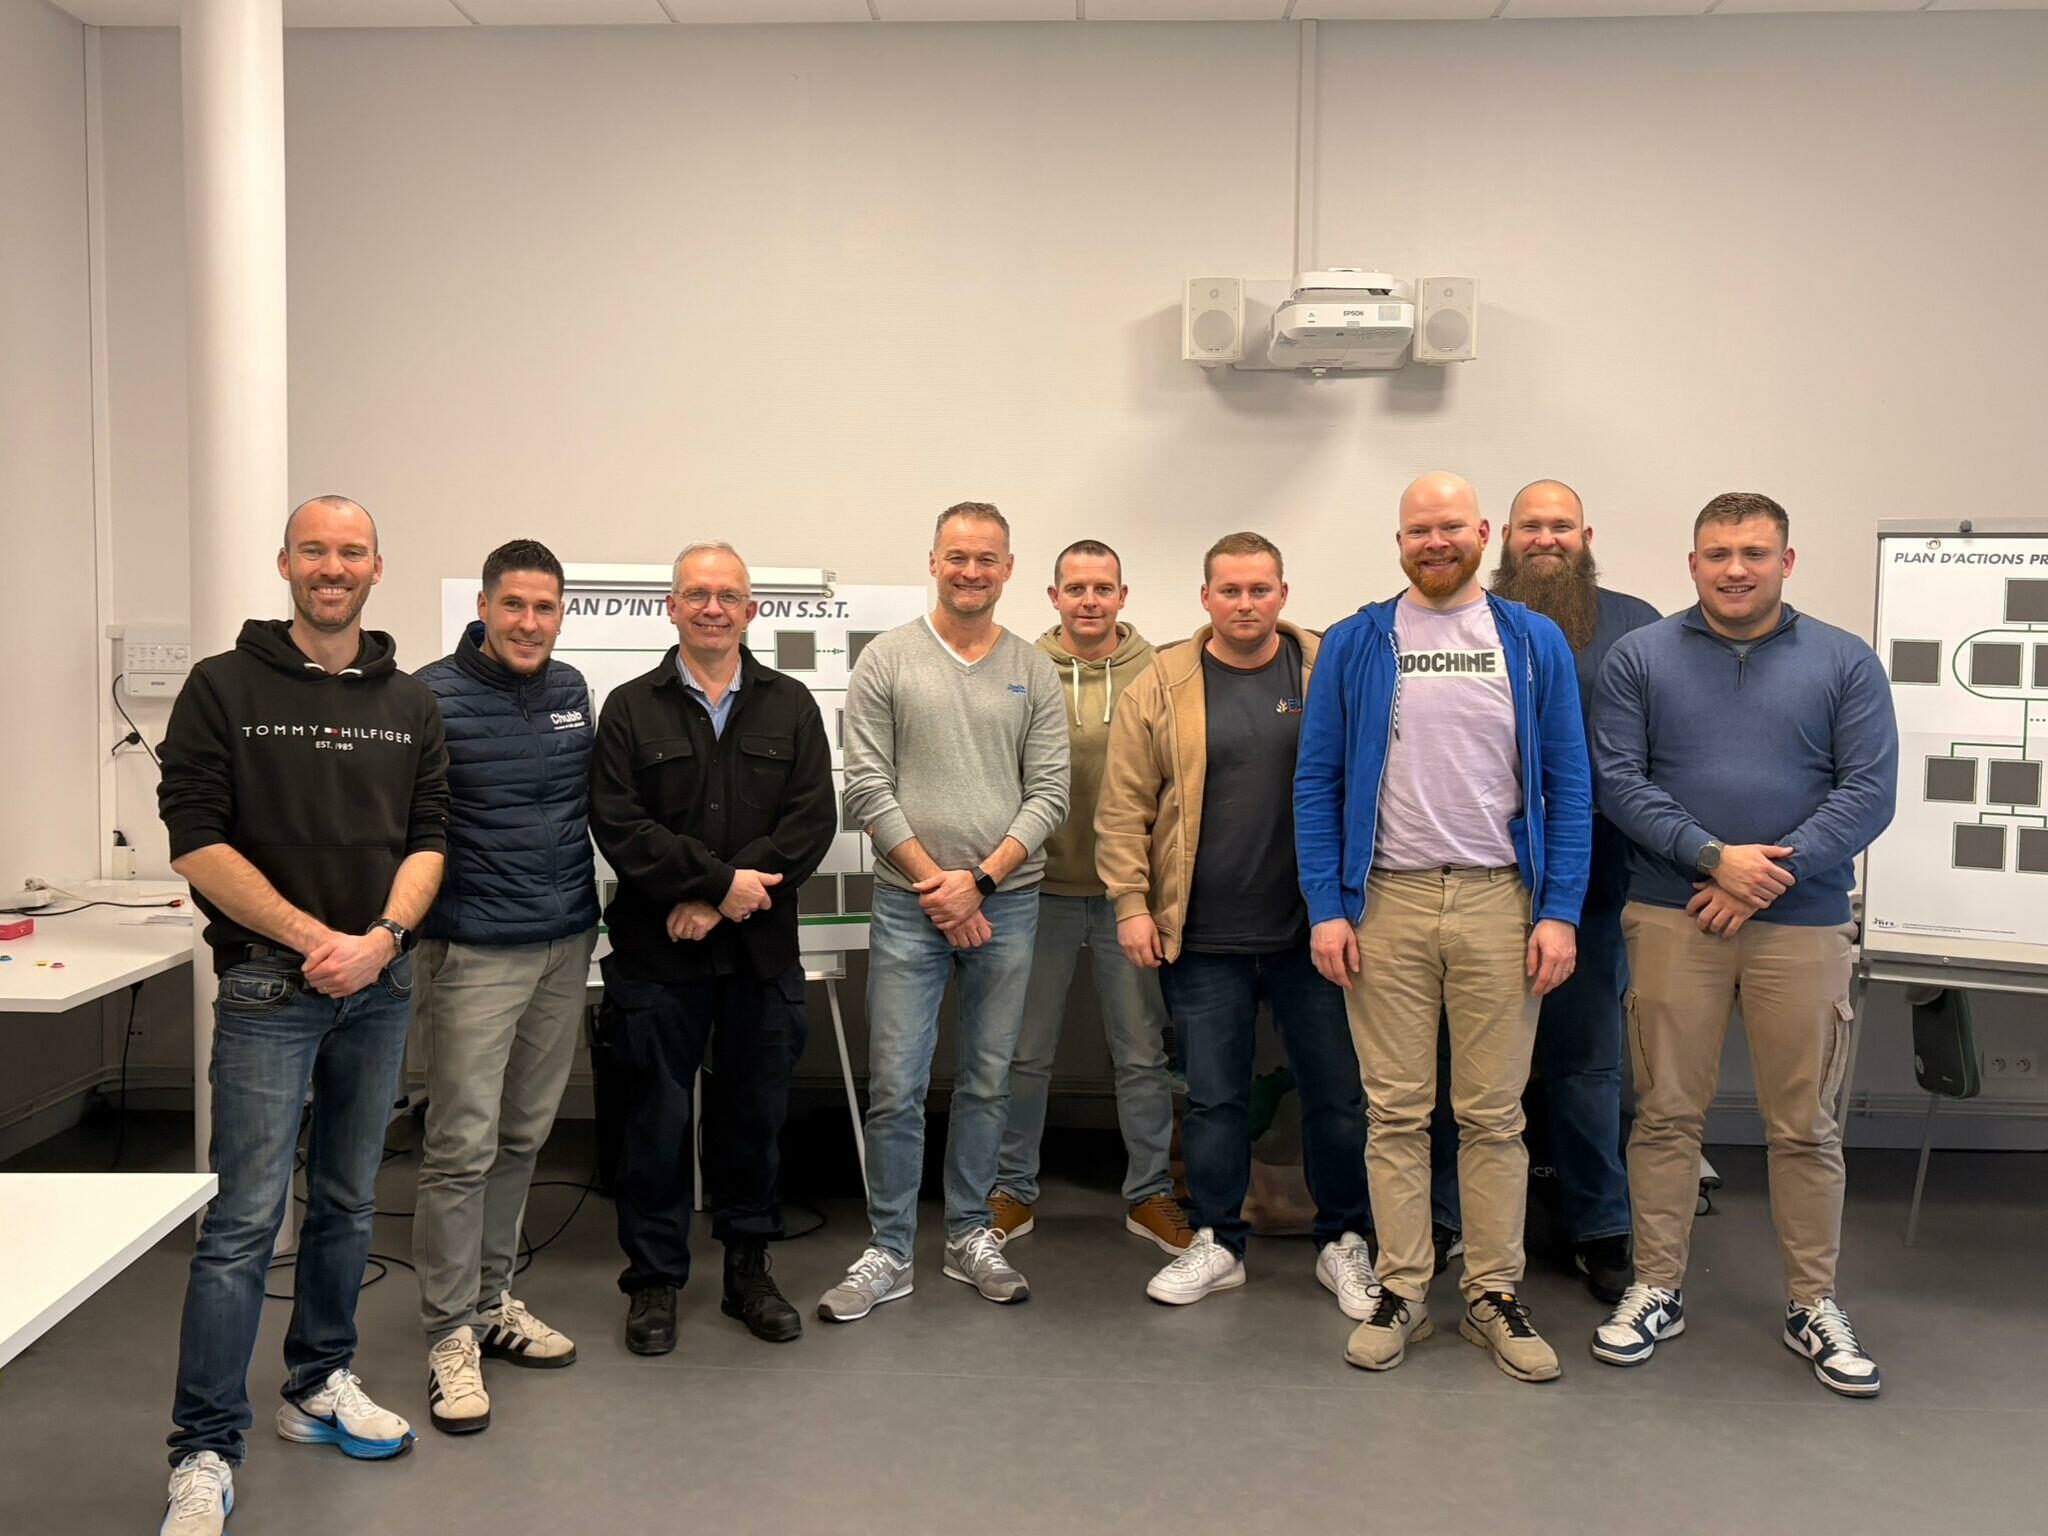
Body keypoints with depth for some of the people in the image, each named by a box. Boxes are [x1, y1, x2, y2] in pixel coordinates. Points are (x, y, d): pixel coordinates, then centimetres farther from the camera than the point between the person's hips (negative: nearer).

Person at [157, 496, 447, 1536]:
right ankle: (206, 1448, 7)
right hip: (269, 986, -4)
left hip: (380, 984, 4)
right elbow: (197, 841, -8)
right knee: (247, 1217, -4)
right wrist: (310, 936, -15)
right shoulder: (224, 687, -2)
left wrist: (383, 936, -12)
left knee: (348, 1201, 14)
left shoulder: (409, 703, 9)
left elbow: (427, 837, 5)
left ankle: (318, 1386, 31)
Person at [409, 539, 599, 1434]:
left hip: (565, 944, 6)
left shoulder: (571, 690, 9)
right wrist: (407, 923, -20)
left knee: (522, 1137, 15)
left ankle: (492, 1302, 29)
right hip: (473, 951, -6)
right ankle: (450, 1336, 11)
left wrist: (593, 907, 16)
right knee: (463, 1146, -2)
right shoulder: (433, 697, -9)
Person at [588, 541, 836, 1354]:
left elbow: (813, 819, -4)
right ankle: (654, 1280, 21)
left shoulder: (791, 706, 7)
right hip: (656, 953, -1)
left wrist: (720, 899, -14)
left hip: (761, 952, 2)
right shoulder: (631, 707, 3)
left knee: (756, 1113, 11)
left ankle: (748, 1270, 27)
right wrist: (721, 880, -16)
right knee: (655, 1119, 6)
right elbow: (619, 825, -8)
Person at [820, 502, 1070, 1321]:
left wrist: (981, 879, -10)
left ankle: (970, 1236, 27)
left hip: (1006, 902, 2)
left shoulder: (1034, 671, 5)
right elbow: (868, 788, -5)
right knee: (896, 1088, 0)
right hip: (909, 904, -2)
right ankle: (888, 1253, 15)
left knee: (987, 1082, 12)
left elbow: (1049, 793, 1)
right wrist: (937, 884, -10)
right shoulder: (887, 660, -1)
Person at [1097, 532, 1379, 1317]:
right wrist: (1132, 904, -5)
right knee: (1213, 1097, 11)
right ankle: (1217, 1243, 27)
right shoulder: (1163, 685, 0)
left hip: (1313, 928, 0)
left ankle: (1344, 1242, 26)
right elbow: (1123, 806, 0)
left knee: (1337, 1091, 8)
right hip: (1202, 935, 0)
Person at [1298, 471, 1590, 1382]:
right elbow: (1318, 783, 3)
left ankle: (1494, 1297, 20)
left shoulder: (1535, 642, 5)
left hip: (1500, 900, 0)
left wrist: (1559, 912, -5)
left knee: (1494, 1115, 7)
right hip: (1387, 900, 0)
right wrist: (1326, 908, -5)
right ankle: (1400, 1293, 18)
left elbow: (1567, 786, 4)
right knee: (1396, 1112, 6)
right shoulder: (1355, 645, 5)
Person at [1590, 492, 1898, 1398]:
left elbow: (1868, 792, -2)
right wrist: (1715, 858, -14)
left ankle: (1814, 1304, 23)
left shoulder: (1846, 664, 5)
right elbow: (1617, 781, -4)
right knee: (1666, 1112, 5)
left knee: (1805, 1124, 7)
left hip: (1803, 924, 1)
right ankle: (1657, 1290, 19)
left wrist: (1770, 878, -12)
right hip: (1671, 916, 0)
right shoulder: (1640, 659, 4)